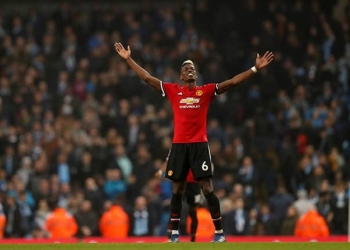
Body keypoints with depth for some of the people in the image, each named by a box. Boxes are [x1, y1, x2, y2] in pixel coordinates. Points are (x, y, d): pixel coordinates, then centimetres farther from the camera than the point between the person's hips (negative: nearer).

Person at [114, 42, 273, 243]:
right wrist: (129, 59, 6)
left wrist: (256, 68, -4)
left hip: (200, 144, -2)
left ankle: (219, 232, -1)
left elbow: (233, 82, 2)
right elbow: (147, 78, 9)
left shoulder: (206, 91, 5)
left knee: (207, 189, -5)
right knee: (177, 190, 7)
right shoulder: (173, 91, 8)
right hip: (179, 145, 2)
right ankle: (175, 233, 12)